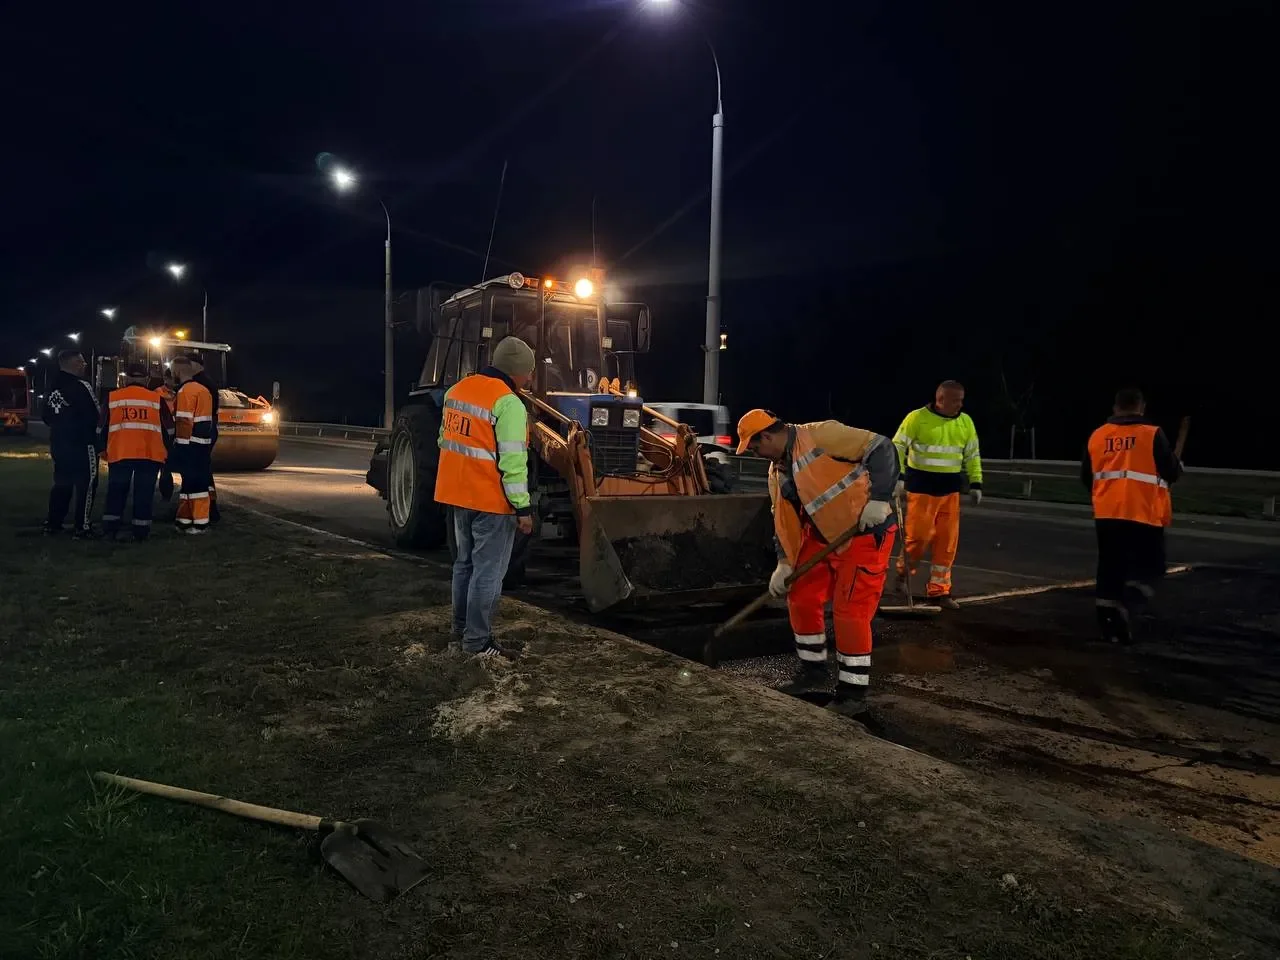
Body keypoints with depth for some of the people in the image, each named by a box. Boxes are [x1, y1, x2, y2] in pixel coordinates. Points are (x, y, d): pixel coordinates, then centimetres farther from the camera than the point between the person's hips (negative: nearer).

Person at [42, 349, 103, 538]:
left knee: (62, 483, 18)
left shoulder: (53, 389, 11)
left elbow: (48, 418, 16)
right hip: (82, 445, -9)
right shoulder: (81, 386, -16)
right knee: (86, 484, -3)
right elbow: (93, 416, -17)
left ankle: (52, 523, 21)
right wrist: (97, 441, -7)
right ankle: (82, 527, -5)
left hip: (58, 444, 9)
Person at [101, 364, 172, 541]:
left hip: (119, 453, 1)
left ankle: (110, 529, 9)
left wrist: (104, 447, 29)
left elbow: (103, 427, 14)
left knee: (116, 491, 10)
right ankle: (141, 531, 4)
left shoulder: (112, 397, 10)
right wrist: (168, 451, 23)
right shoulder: (156, 398, 7)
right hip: (150, 453, -1)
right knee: (144, 492, 4)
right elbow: (169, 428, 9)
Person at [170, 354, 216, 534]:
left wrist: (180, 445, -15)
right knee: (194, 482, 13)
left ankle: (200, 523, -4)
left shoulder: (185, 391, -12)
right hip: (204, 443, 9)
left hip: (190, 444, -9)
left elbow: (184, 421, -18)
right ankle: (185, 520, 19)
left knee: (194, 483, -6)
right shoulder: (203, 389, 17)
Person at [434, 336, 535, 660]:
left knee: (466, 562, 21)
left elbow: (445, 439, 18)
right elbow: (512, 462, -22)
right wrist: (523, 508, -17)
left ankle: (462, 625, 33)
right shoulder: (508, 403, -18)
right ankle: (478, 640, 5)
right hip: (491, 499, -9)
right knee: (488, 571, 0)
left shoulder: (458, 389, 9)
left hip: (459, 494, 9)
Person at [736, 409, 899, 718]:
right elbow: (784, 519, 12)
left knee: (849, 611, -10)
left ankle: (853, 691, 4)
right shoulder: (777, 472, 8)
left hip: (866, 533, -9)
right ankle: (813, 669, 29)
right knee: (801, 598, 10)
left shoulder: (821, 436, -19)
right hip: (824, 537, 9)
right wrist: (784, 563, 2)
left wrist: (878, 499, -28)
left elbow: (881, 448, -22)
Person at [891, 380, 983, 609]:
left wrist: (975, 484, 10)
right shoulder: (917, 418, -9)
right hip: (921, 488, -5)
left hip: (951, 490, 5)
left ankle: (939, 590, 12)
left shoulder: (966, 422, 6)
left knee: (947, 540, 3)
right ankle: (904, 571, 24)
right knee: (919, 535, -5)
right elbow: (897, 448, -8)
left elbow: (972, 455, 15)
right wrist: (897, 478, -17)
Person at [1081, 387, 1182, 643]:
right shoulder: (1152, 434, -7)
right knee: (1149, 567, 7)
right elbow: (1171, 473, -3)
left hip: (1106, 514, 4)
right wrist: (1178, 465, 20)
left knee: (1111, 567, 12)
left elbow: (1086, 478, 14)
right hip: (1143, 514, -4)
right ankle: (1123, 609, -15)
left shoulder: (1097, 436, 7)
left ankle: (1108, 619, 13)